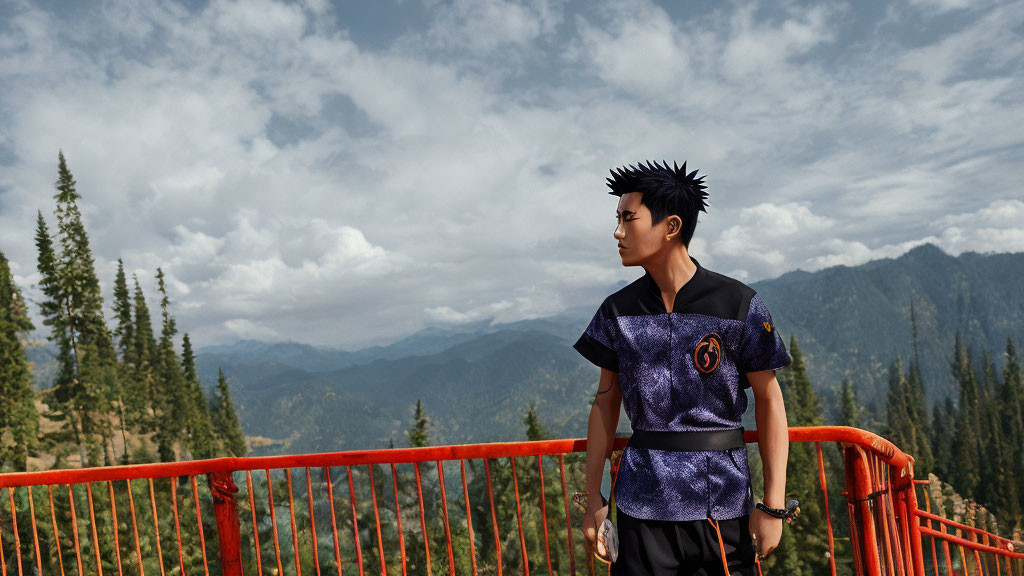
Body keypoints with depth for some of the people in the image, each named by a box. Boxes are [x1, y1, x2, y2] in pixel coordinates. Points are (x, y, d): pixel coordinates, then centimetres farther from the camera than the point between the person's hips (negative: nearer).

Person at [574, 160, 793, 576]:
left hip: (722, 502, -2)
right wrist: (593, 499, 6)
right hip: (641, 504, 2)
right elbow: (606, 401, 7)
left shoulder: (739, 306, -7)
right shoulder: (618, 311, 2)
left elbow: (769, 400, -3)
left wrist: (773, 505, -5)